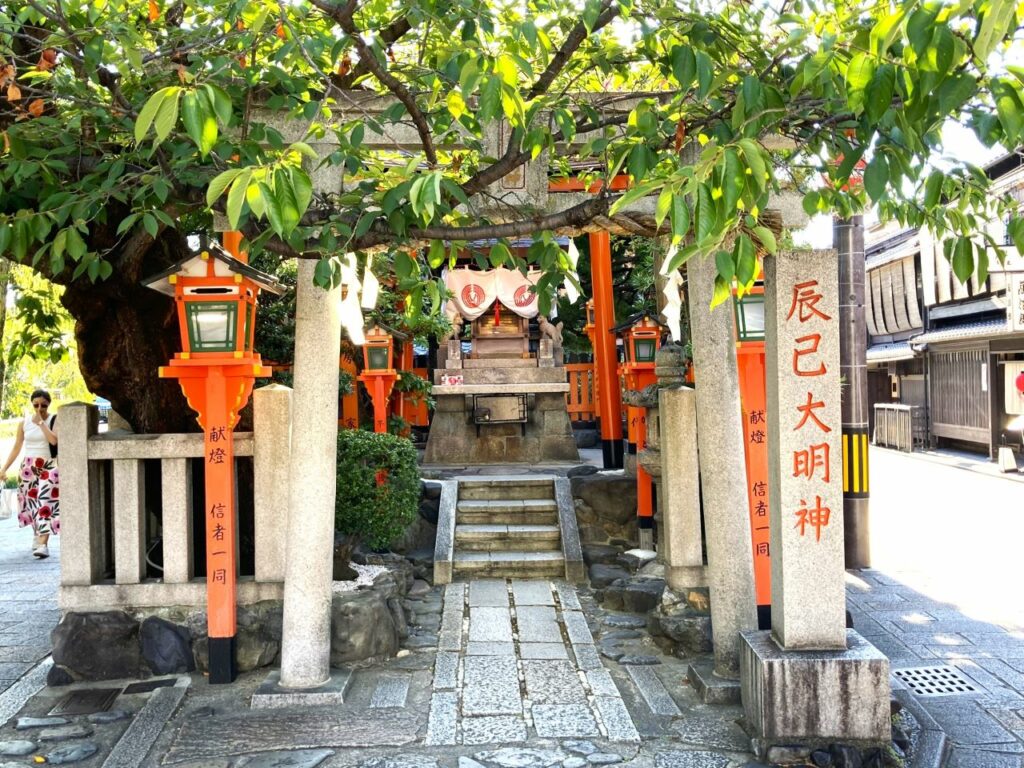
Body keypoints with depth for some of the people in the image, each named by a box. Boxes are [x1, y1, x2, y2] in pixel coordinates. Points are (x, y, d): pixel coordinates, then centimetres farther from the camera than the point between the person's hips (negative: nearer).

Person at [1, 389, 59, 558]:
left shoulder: (55, 419, -4)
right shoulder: (24, 423, 6)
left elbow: (54, 440, -20)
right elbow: (16, 448, 9)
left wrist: (41, 422, -16)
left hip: (49, 467, -4)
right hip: (28, 468, 4)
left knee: (45, 503, -15)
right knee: (32, 503, 12)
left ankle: (43, 544, -20)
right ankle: (38, 535, 33)